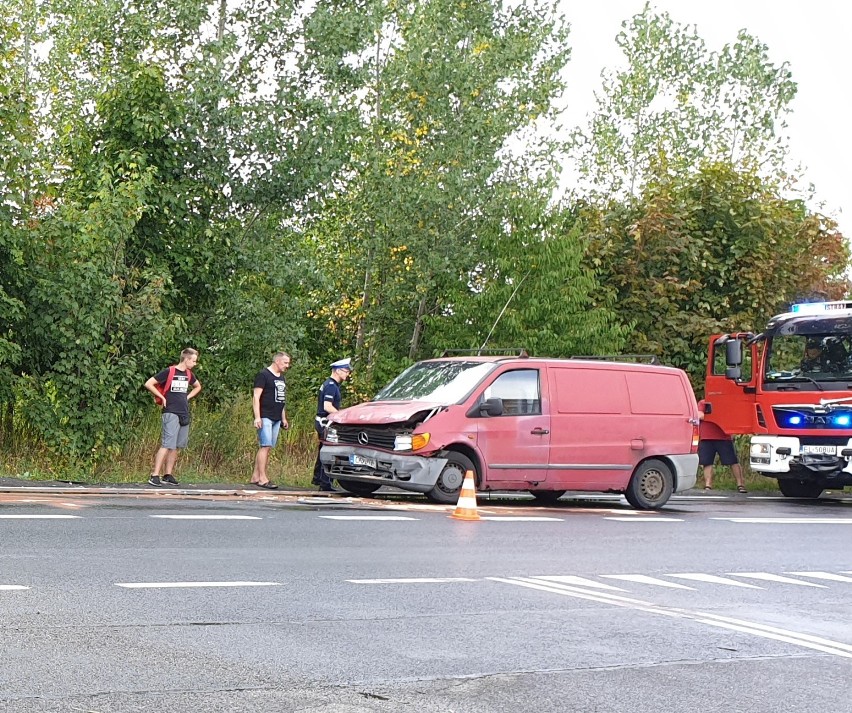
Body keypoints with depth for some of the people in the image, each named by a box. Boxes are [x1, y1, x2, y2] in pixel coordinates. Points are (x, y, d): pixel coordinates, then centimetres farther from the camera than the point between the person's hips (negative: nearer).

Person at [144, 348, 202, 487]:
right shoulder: (169, 372, -8)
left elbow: (198, 386, 33)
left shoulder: (189, 374, 13)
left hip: (184, 415, 8)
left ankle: (168, 476, 14)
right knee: (167, 445, -15)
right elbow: (148, 384, -9)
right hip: (171, 413, -8)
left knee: (177, 446, 8)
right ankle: (154, 476, -15)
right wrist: (162, 397, -8)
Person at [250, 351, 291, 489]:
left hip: (276, 419, 8)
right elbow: (256, 397, -11)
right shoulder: (263, 375, -6)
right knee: (265, 446, -13)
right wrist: (257, 417, -18)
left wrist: (283, 418, 23)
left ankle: (255, 477, 10)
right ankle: (262, 478, -15)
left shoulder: (281, 377, 20)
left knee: (267, 447, 7)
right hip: (265, 417, -8)